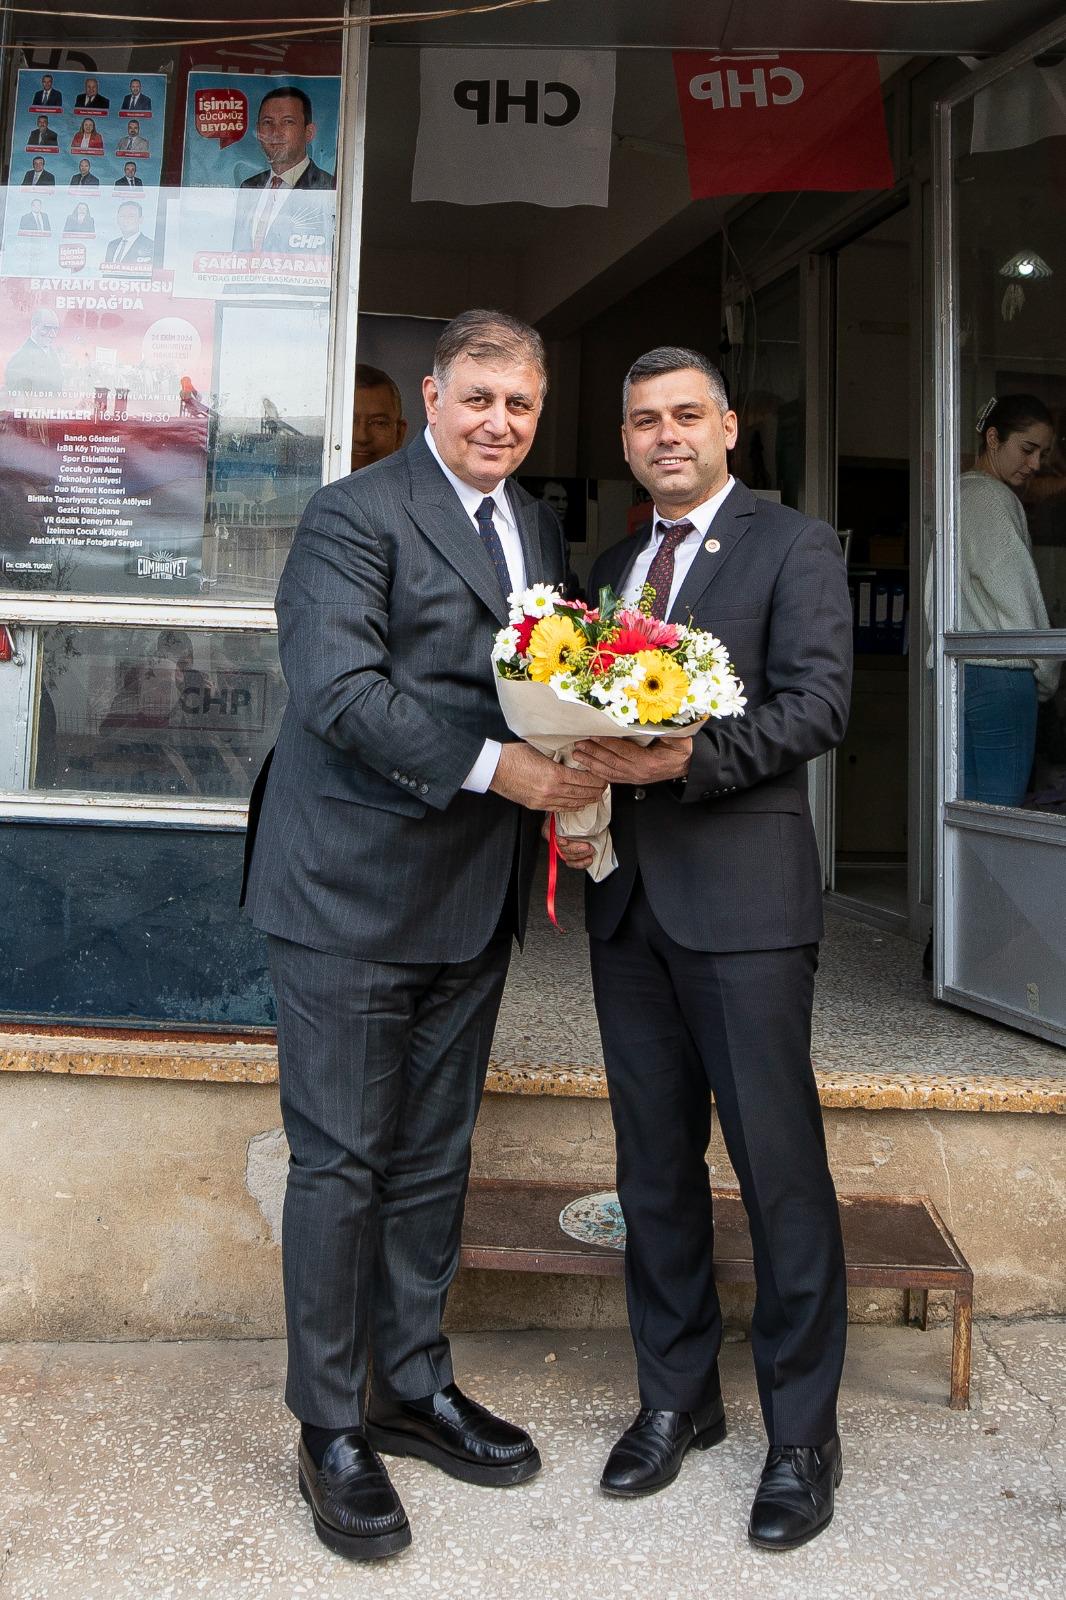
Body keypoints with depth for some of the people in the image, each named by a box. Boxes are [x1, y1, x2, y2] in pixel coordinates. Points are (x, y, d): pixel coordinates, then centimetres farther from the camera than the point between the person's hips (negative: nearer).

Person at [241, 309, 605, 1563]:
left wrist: (573, 782, -1)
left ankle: (413, 1387, 34)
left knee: (432, 1157, 16)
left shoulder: (537, 529, 16)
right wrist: (494, 768, -25)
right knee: (340, 1160, 2)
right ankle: (330, 1431, 20)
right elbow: (338, 690, -20)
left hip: (474, 895, 7)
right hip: (353, 891, -7)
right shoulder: (356, 514, -8)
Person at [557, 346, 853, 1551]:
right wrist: (577, 771, -2)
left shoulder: (794, 547, 2)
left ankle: (802, 1433, 18)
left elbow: (820, 701, -10)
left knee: (779, 1162, 0)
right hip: (628, 893, 6)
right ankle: (676, 1398, 29)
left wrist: (690, 757, -23)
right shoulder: (610, 567, 20)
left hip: (743, 889, -5)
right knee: (654, 1161, 13)